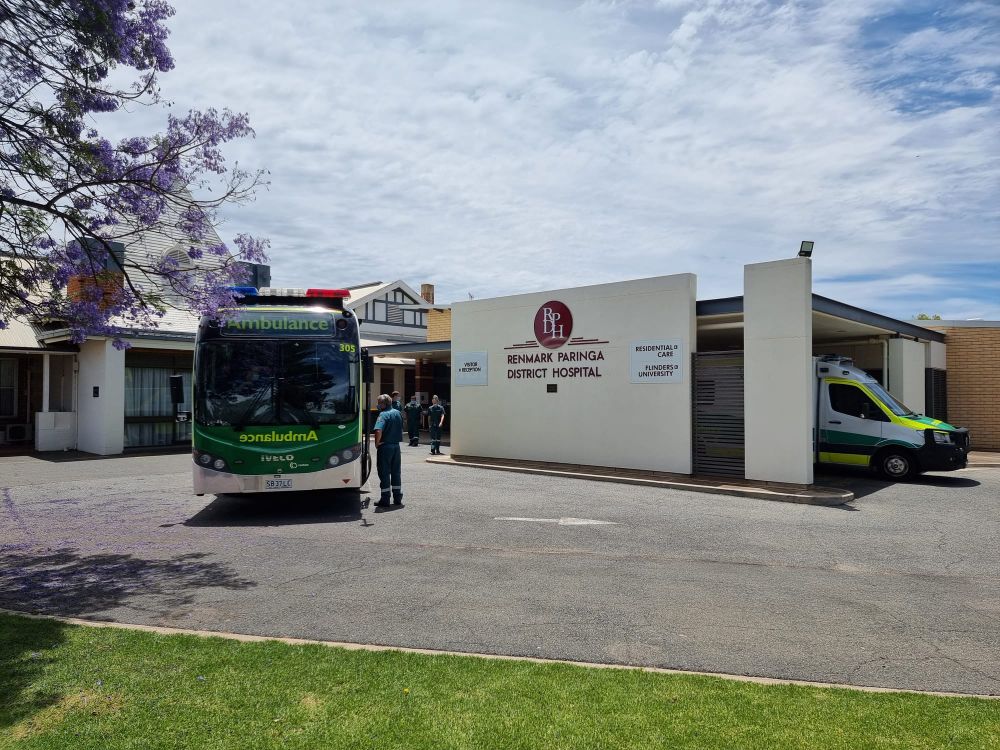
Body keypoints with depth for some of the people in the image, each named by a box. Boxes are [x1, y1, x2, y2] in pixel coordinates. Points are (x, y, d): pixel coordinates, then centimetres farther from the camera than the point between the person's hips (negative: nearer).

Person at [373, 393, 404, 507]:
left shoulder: (383, 414, -16)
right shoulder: (398, 413, 9)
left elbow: (379, 431, -29)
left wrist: (377, 443, -15)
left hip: (385, 447, -7)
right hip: (396, 446, 7)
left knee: (384, 473, 1)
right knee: (396, 472, 15)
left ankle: (385, 500, 4)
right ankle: (397, 498, 19)